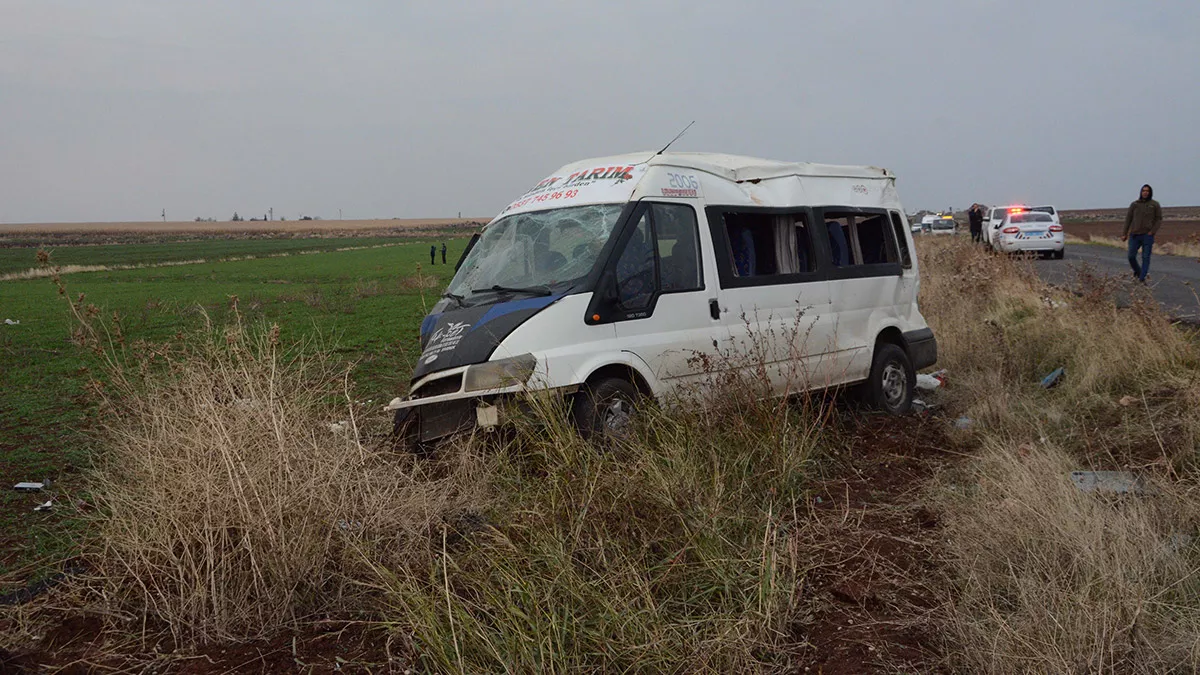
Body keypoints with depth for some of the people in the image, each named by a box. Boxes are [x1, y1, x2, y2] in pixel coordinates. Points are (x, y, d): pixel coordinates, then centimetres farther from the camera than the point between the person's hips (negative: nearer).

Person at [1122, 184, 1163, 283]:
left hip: (1147, 235, -1)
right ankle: (1137, 272, 26)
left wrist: (1152, 232, -8)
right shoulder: (1134, 204, 6)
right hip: (1134, 235, 2)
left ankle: (1142, 278, -1)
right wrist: (1124, 234, 4)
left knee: (1146, 257, -3)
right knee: (1131, 256, 0)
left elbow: (1159, 219, 4)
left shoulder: (1155, 205, 2)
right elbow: (1128, 219, 8)